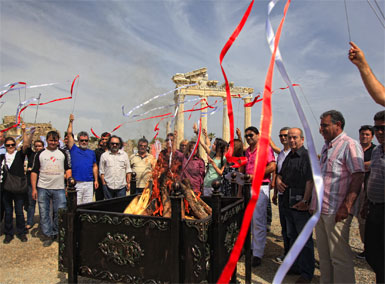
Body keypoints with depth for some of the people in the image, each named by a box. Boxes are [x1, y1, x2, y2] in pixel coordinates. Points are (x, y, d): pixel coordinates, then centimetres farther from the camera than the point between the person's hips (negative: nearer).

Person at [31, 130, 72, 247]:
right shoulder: (40, 154, 7)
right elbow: (34, 172, 6)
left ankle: (57, 233, 20)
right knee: (44, 213, 6)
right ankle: (48, 235, 19)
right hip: (42, 189, 1)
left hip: (59, 189, 0)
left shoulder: (64, 153, 8)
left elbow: (68, 169, 7)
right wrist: (34, 188, 0)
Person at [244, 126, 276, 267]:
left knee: (258, 221, -8)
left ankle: (258, 254, 0)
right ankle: (251, 246, 26)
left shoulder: (265, 147, -5)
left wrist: (255, 176, -16)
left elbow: (272, 166, -14)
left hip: (260, 187, -8)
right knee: (249, 220, 13)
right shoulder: (247, 151, 18)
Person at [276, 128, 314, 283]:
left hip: (301, 204, -8)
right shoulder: (288, 157, 15)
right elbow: (281, 173, 25)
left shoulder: (307, 156, -10)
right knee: (292, 236, 18)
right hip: (288, 203, 8)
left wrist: (305, 201, -22)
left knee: (305, 238, 2)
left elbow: (310, 180, -17)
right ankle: (295, 266, 32)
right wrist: (278, 180, 2)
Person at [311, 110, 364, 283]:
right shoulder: (326, 147, 17)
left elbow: (358, 177, -16)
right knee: (324, 254, 15)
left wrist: (346, 206, -22)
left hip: (337, 211, -8)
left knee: (340, 256, 0)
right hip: (321, 210, 8)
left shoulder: (349, 145, -9)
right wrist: (314, 203, 19)